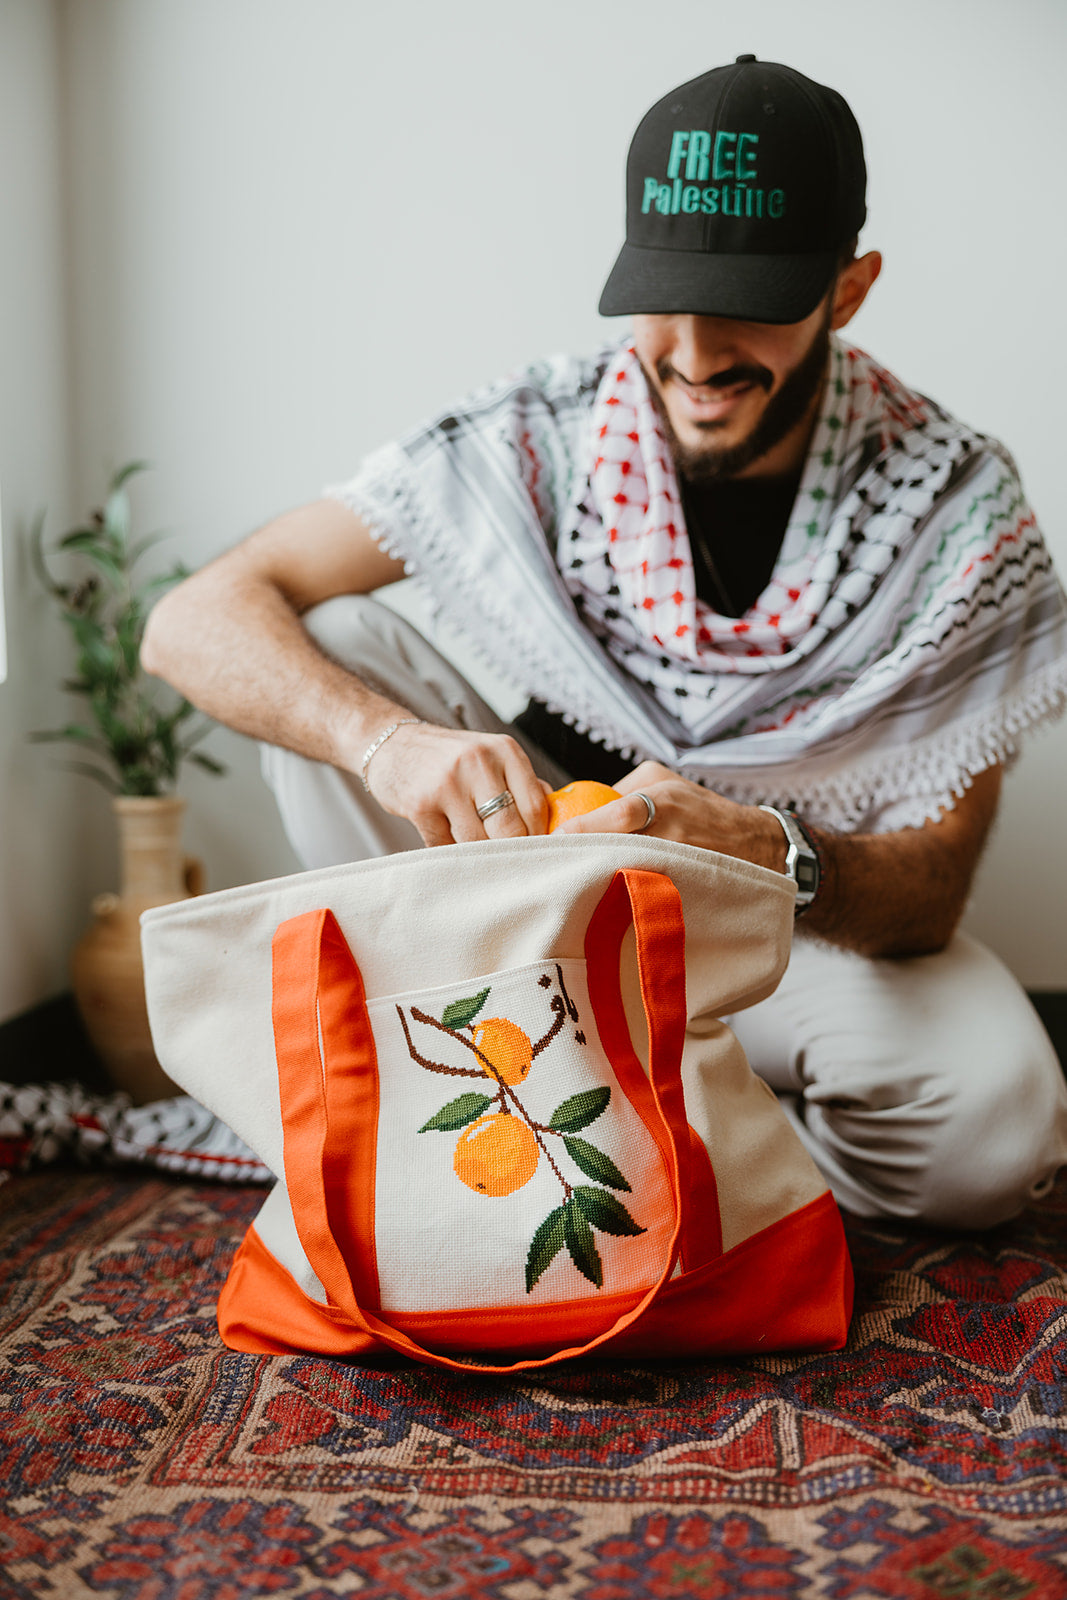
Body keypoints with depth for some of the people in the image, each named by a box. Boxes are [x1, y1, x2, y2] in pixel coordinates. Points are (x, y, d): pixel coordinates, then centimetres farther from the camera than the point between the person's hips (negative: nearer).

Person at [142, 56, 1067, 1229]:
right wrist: (392, 744, -40)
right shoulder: (538, 442, -16)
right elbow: (196, 619, -20)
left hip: (817, 910, -1)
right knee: (327, 642, -20)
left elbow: (927, 892, -19)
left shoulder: (955, 505, -17)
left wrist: (765, 859, -43)